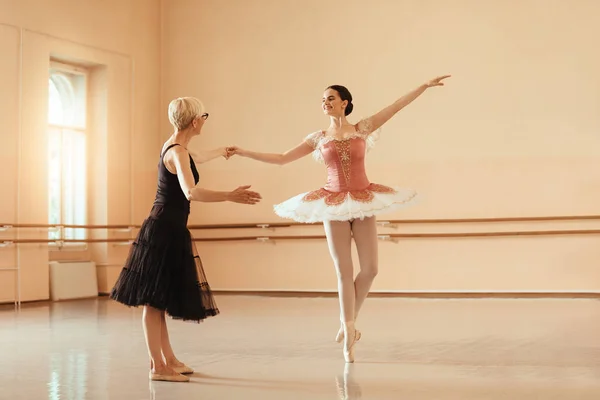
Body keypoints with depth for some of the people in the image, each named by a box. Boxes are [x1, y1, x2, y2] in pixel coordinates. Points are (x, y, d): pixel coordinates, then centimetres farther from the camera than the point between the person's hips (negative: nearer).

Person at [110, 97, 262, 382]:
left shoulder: (172, 147, 14)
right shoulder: (178, 152, -16)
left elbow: (195, 159, 39)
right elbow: (191, 193, -32)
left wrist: (223, 151, 56)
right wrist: (229, 196, -31)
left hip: (165, 229, 10)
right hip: (165, 230, -10)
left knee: (159, 299, 14)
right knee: (154, 300, -6)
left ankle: (168, 359, 22)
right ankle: (157, 367, -3)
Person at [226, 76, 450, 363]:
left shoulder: (362, 128, 2)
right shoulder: (318, 138, 4)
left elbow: (396, 106, -1)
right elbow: (281, 159, 6)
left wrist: (424, 86, -7)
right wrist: (244, 153, 2)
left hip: (363, 201, 0)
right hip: (334, 204, 0)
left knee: (370, 269, 1)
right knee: (344, 272, 1)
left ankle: (348, 324, 22)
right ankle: (349, 330, 9)